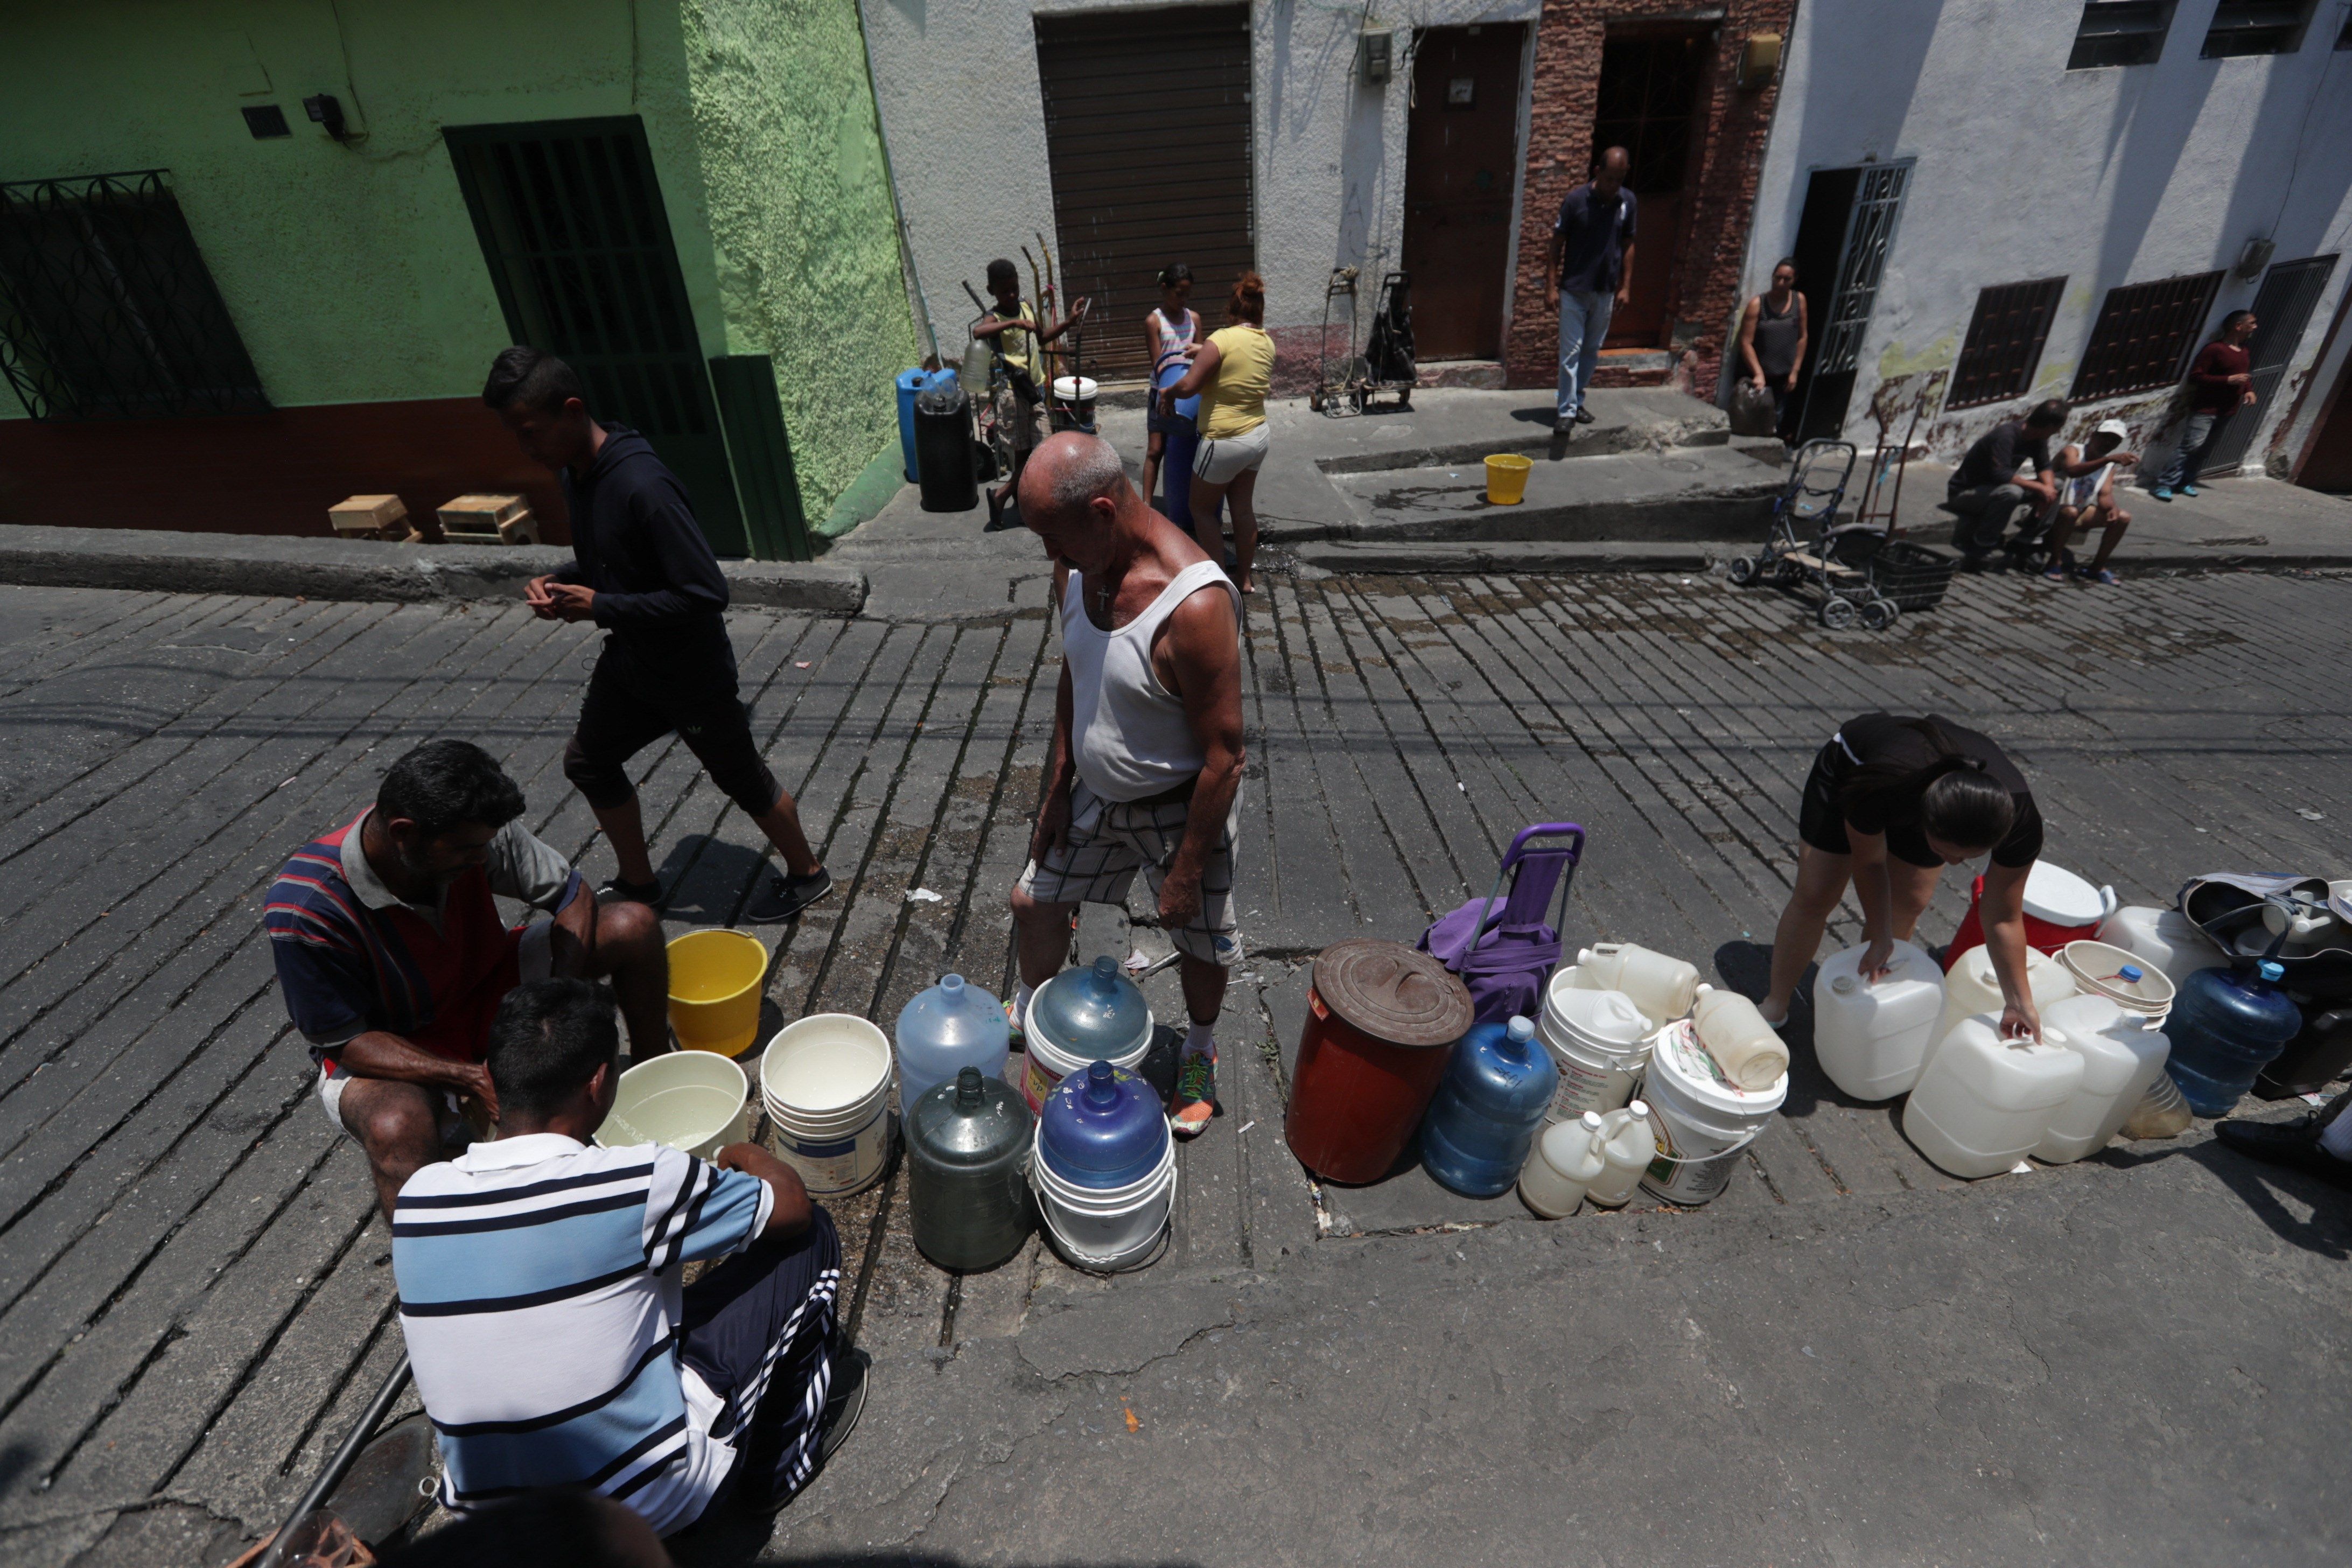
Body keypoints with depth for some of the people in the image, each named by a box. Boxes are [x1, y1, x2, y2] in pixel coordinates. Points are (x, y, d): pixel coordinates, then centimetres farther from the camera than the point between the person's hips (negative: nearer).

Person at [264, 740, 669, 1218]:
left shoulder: (472, 830, -22)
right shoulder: (303, 910, -30)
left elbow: (572, 895, -11)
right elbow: (344, 1043, -21)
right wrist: (469, 1077, -34)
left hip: (488, 991, 5)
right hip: (386, 1053, -4)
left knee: (634, 926, -14)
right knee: (399, 1128, -41)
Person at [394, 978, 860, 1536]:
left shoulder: (415, 1199, -7)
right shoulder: (643, 1181, -23)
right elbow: (792, 1206, -8)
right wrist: (753, 1157, 14)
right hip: (650, 1505, -6)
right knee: (811, 1237, 3)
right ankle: (781, 1463, 23)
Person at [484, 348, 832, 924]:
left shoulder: (642, 486, -29)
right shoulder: (576, 474, 0)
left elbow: (706, 593, -31)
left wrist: (599, 607, -24)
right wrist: (557, 581, -4)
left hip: (691, 673, -9)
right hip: (629, 661, 9)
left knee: (741, 777, 7)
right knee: (588, 760, 20)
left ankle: (807, 875, 31)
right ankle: (639, 883, 39)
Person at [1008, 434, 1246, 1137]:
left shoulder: (1195, 604, -33)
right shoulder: (1082, 566, -9)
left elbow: (1223, 757, -26)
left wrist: (1186, 873, -19)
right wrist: (1057, 786, 10)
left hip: (1180, 807, -7)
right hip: (1097, 793, 7)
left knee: (1199, 942, 16)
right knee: (1033, 901, 21)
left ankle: (1200, 1052, 47)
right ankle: (1030, 1007, 53)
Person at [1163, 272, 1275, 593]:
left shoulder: (1222, 340, -18)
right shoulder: (1266, 342, 2)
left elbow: (1188, 387, -23)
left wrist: (1168, 392, -4)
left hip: (1225, 442, -7)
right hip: (1258, 435, 7)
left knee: (1202, 509, 10)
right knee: (1244, 507, 17)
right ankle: (1245, 577, 27)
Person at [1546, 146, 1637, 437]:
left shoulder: (1628, 202, 1)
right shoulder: (1575, 200, -10)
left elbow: (1628, 245, 8)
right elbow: (1557, 244, -5)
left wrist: (1626, 286, 4)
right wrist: (1554, 285, -10)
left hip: (1606, 291, 4)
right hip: (1574, 290, -4)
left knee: (1592, 351, 11)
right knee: (1571, 352, -6)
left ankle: (1577, 400, 24)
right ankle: (1567, 411, -5)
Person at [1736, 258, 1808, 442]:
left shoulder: (1799, 300, 1)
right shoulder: (1757, 304, -9)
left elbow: (1803, 337, 5)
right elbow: (1746, 342, -14)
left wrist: (1795, 371, 0)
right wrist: (1758, 373, -23)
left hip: (1784, 376, 3)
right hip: (1760, 376, -3)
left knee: (1778, 420, 7)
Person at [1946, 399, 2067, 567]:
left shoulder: (2038, 438, 1)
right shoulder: (2005, 435, -25)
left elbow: (2044, 467, 4)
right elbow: (2000, 473, -34)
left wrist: (2048, 487, -17)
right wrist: (2039, 487, -31)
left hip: (1993, 488, 9)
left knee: (2056, 486, 1)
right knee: (2011, 492, -38)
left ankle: (2023, 542, 3)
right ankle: (1976, 552, -26)